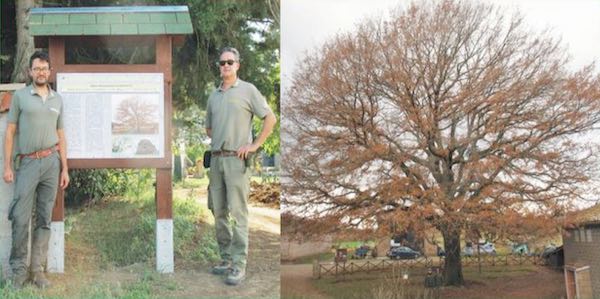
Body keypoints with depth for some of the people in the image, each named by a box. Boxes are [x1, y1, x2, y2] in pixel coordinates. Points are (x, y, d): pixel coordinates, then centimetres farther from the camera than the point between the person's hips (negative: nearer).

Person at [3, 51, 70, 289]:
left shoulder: (57, 99, 12)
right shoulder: (20, 96, 2)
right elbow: (10, 132, 1)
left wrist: (65, 168, 9)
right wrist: (7, 166, -5)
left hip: (52, 162, 3)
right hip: (28, 162, -3)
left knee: (44, 219, 4)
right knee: (20, 218, -5)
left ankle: (37, 269, 10)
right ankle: (19, 268, 6)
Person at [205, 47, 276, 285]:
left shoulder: (247, 90, -1)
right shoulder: (214, 96, 16)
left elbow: (270, 118, -3)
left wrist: (255, 145, -7)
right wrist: (217, 141, 12)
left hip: (236, 159, -6)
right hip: (216, 158, 6)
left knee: (238, 213, -9)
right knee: (219, 212, 9)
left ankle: (239, 265, -7)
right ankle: (226, 259, 20)